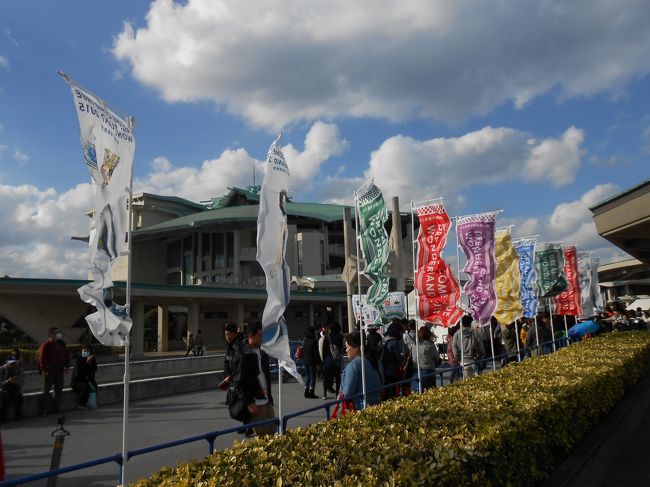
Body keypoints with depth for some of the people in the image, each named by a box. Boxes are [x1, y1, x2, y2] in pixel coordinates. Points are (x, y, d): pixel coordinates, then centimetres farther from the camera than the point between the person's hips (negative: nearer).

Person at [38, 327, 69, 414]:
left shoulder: (61, 344, 10)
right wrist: (44, 370, -16)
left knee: (59, 389, 9)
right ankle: (45, 409, 6)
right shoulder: (46, 345, -8)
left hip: (60, 370, 6)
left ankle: (55, 407, 17)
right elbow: (42, 358, -11)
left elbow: (66, 355, 16)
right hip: (49, 370, -6)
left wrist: (66, 366, 7)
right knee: (46, 390, 1)